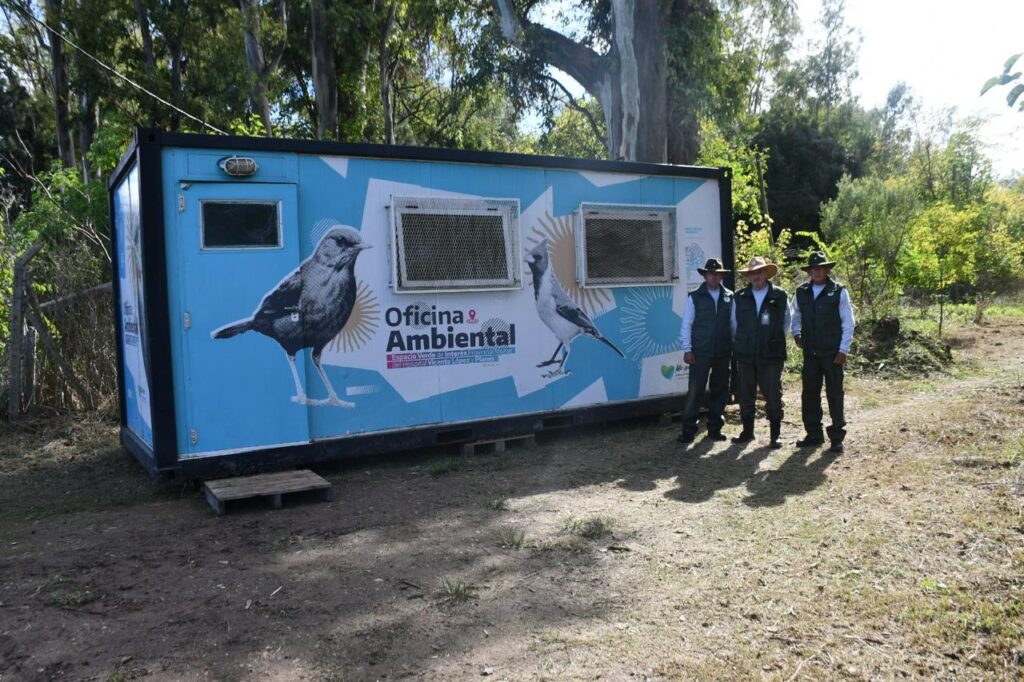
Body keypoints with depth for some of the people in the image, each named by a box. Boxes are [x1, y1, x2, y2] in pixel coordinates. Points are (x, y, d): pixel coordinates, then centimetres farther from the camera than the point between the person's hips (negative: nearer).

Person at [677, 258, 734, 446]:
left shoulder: (729, 297, 7)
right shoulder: (695, 297, -1)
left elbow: (733, 323, 8)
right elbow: (686, 325, -1)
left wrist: (735, 347, 4)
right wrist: (687, 349, -6)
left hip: (723, 353, 3)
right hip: (700, 353, -3)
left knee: (720, 390, 10)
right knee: (695, 391, -4)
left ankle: (714, 428, 22)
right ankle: (688, 431, 3)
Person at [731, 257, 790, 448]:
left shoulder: (780, 296, 0)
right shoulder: (739, 297, 5)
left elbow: (786, 321, 11)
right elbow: (734, 324, 15)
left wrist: (776, 342, 12)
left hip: (771, 355, -2)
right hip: (745, 355, 2)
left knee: (773, 396, 1)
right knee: (745, 395, 8)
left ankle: (775, 435, 12)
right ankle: (747, 431, 22)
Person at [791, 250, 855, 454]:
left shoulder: (839, 292, -4)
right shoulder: (801, 292, 6)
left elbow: (848, 323, -4)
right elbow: (795, 315, 23)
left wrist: (843, 350, -8)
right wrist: (795, 333, 7)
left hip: (832, 353, -4)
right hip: (810, 352, 4)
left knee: (834, 395, 2)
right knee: (809, 393, 9)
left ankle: (837, 437, 11)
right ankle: (813, 435, 21)